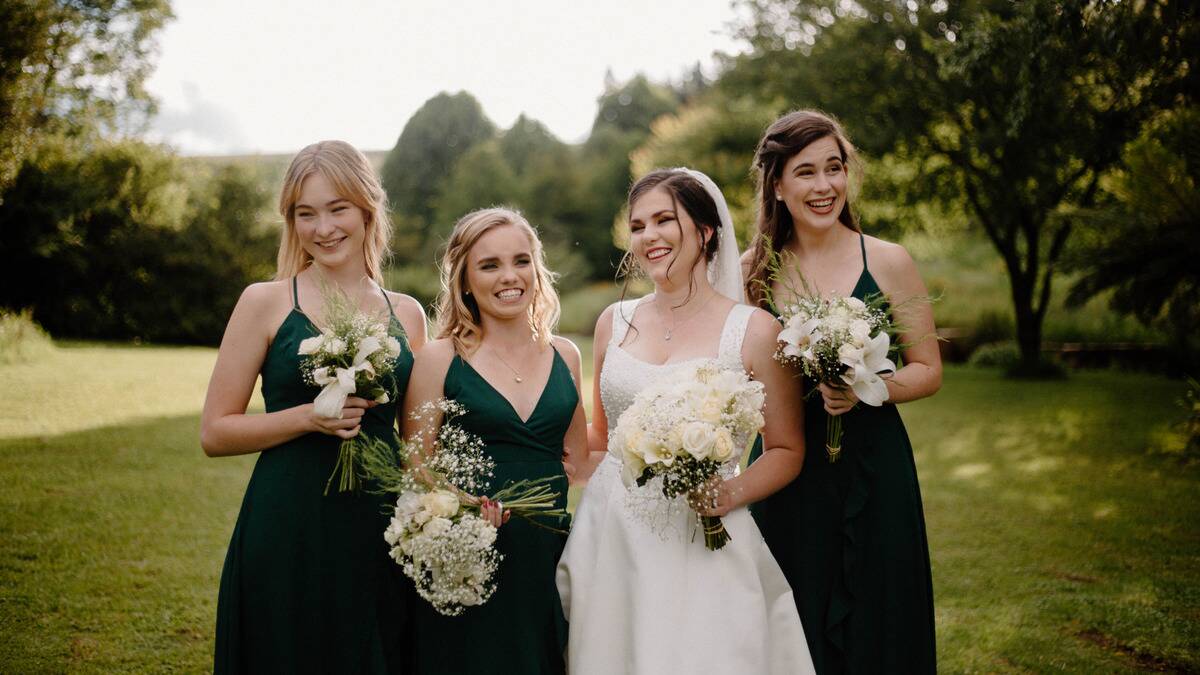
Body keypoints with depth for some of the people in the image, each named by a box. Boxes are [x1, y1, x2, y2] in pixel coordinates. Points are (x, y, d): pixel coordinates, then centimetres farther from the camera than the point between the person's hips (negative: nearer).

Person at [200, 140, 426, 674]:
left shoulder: (407, 314, 8)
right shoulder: (266, 303, -1)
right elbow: (215, 433, -2)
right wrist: (308, 416, -15)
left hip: (380, 533, 3)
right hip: (286, 535, -3)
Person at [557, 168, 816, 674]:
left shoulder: (753, 330, -4)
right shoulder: (614, 323, 8)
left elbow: (787, 451, 1)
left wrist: (733, 492, -15)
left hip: (702, 544, -3)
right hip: (609, 538, 3)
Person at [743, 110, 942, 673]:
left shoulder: (888, 263, -1)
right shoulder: (751, 271, 2)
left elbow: (929, 372, 2)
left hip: (872, 473, -1)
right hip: (785, 478, 1)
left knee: (876, 629, 6)